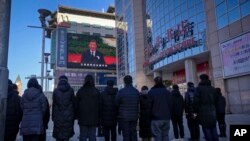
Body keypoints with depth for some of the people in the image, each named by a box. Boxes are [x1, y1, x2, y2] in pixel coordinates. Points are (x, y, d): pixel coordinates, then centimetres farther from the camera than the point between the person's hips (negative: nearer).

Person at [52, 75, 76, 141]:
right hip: (68, 116, 0)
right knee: (67, 134, 6)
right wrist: (74, 115, 8)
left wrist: (53, 116, 9)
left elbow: (54, 104, 2)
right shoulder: (70, 90, 0)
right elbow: (74, 103, 1)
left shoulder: (56, 91, 0)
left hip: (58, 116, 0)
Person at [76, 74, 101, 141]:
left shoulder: (80, 91, 1)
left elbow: (77, 105, 3)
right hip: (93, 118, 0)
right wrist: (98, 118, 5)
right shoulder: (96, 92, -2)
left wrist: (77, 116, 10)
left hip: (83, 118, 0)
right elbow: (99, 106, -1)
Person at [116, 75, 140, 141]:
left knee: (126, 134, 3)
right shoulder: (136, 91, 0)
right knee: (133, 133, 13)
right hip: (134, 116, 4)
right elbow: (138, 103, 5)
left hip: (124, 116, -4)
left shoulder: (121, 91, -13)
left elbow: (117, 103, -3)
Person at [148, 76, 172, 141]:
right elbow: (171, 105, 8)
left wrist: (150, 116, 4)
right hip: (166, 118, 4)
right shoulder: (167, 92, 7)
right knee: (165, 135, 12)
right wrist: (169, 115, 15)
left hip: (156, 118, -4)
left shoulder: (151, 92, -6)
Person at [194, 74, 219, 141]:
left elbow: (196, 101, -11)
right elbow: (216, 100, 13)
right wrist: (213, 107, 17)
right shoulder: (212, 88, 11)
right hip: (212, 111, 6)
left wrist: (196, 111, -3)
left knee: (206, 129, -2)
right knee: (213, 128, 12)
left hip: (203, 111, -6)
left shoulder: (199, 88, -6)